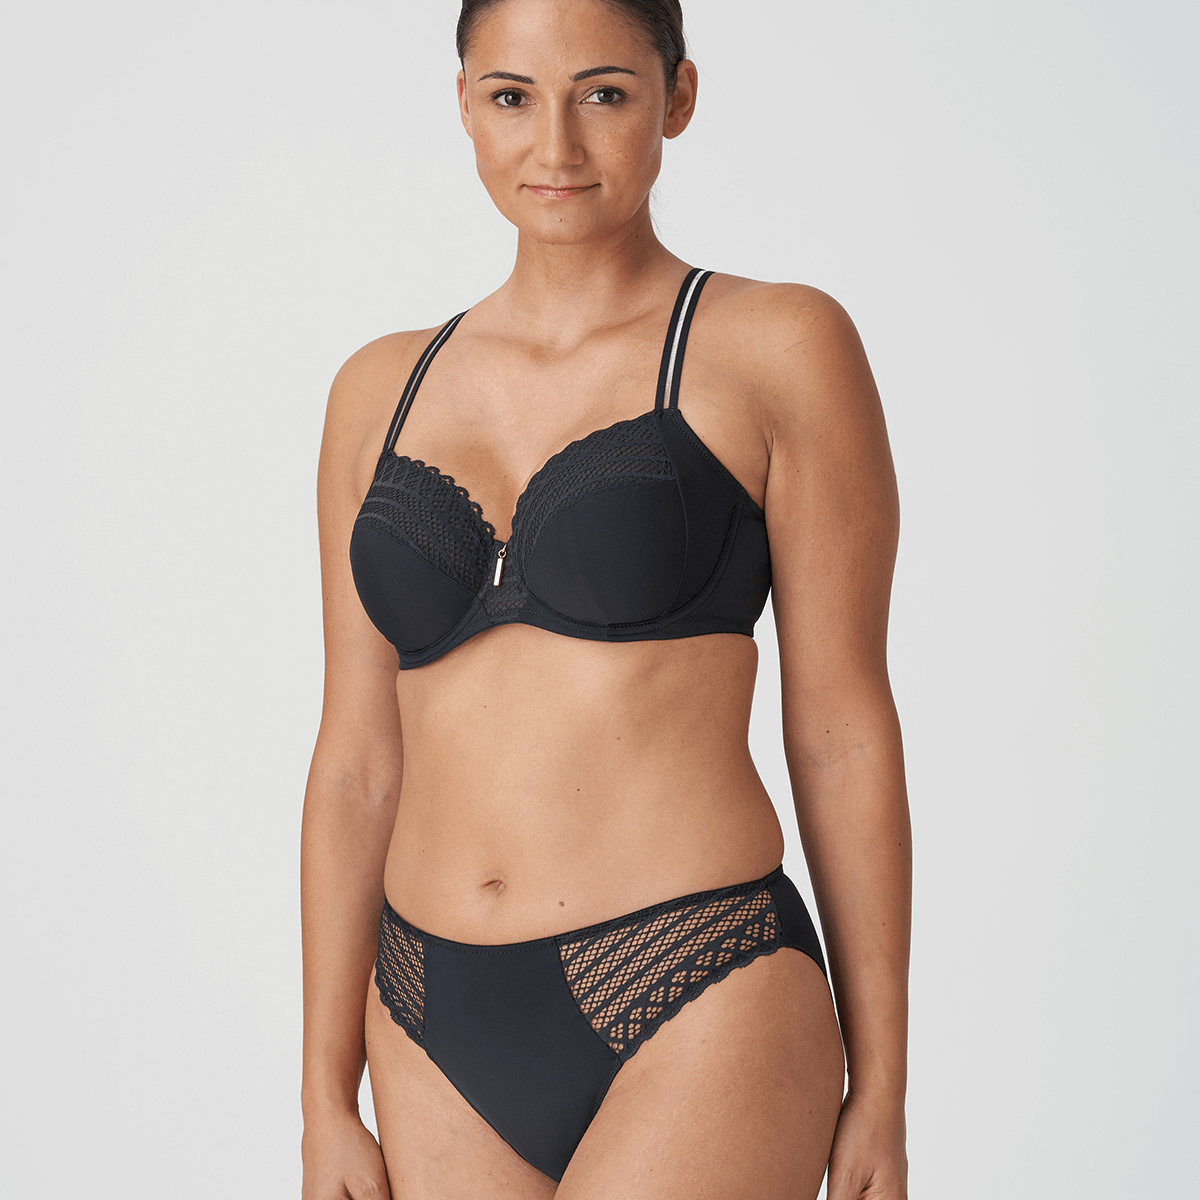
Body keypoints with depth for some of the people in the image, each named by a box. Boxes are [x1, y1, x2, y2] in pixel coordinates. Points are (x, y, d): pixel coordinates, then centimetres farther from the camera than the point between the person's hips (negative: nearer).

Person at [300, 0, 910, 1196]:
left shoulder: (783, 349, -3)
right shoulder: (383, 391, 10)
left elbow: (843, 732, -2)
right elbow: (358, 761, 10)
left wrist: (881, 1091, 0)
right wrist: (327, 1099, 9)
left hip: (696, 1018, -5)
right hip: (446, 1047, 5)